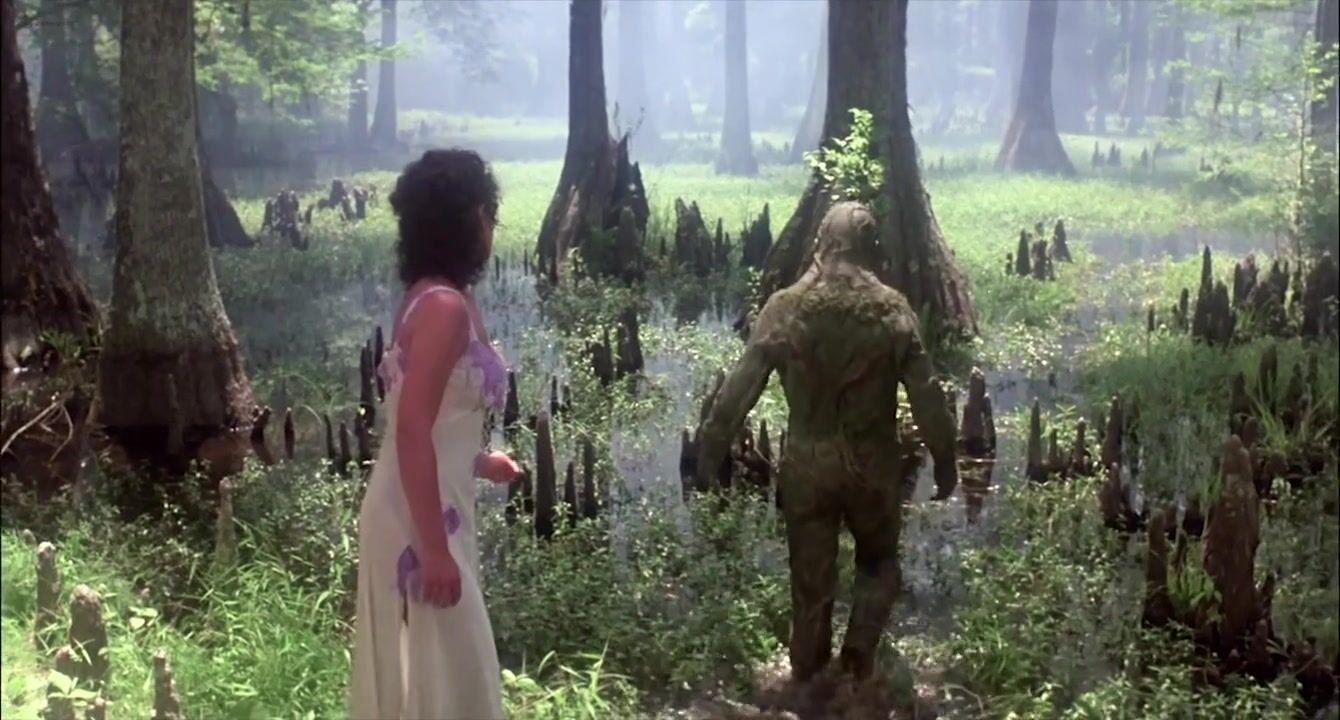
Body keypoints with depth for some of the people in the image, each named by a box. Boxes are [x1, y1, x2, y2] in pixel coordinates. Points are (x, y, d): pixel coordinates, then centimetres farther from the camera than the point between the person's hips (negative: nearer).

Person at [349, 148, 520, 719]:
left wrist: (480, 462, 33)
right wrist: (435, 548, -23)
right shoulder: (445, 307, -20)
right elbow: (412, 432, -24)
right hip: (422, 518, -9)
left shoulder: (436, 299, 9)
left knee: (414, 669, 20)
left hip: (431, 509, 9)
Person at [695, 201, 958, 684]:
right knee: (879, 562, 24)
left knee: (810, 581, 13)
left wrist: (710, 453, 3)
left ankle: (810, 684, 23)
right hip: (873, 463, 0)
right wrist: (945, 461, 6)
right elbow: (926, 395, -6)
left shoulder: (785, 308, -8)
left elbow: (739, 387, -7)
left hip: (806, 464, 0)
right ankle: (860, 649, 6)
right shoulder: (892, 310, -8)